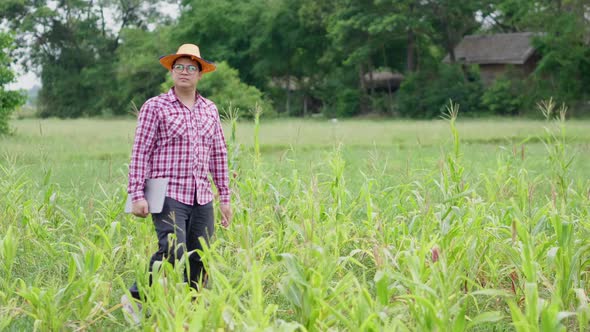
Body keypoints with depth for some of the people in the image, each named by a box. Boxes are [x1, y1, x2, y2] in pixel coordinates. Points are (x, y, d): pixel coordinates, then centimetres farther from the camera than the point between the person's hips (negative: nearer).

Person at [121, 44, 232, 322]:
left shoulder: (210, 110, 14)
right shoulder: (155, 107, -1)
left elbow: (218, 155, 17)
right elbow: (140, 153, -4)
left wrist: (225, 198, 15)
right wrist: (137, 195, -11)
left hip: (202, 199, 5)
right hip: (169, 195, -5)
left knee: (199, 261, 4)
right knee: (173, 253, -18)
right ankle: (137, 298, 0)